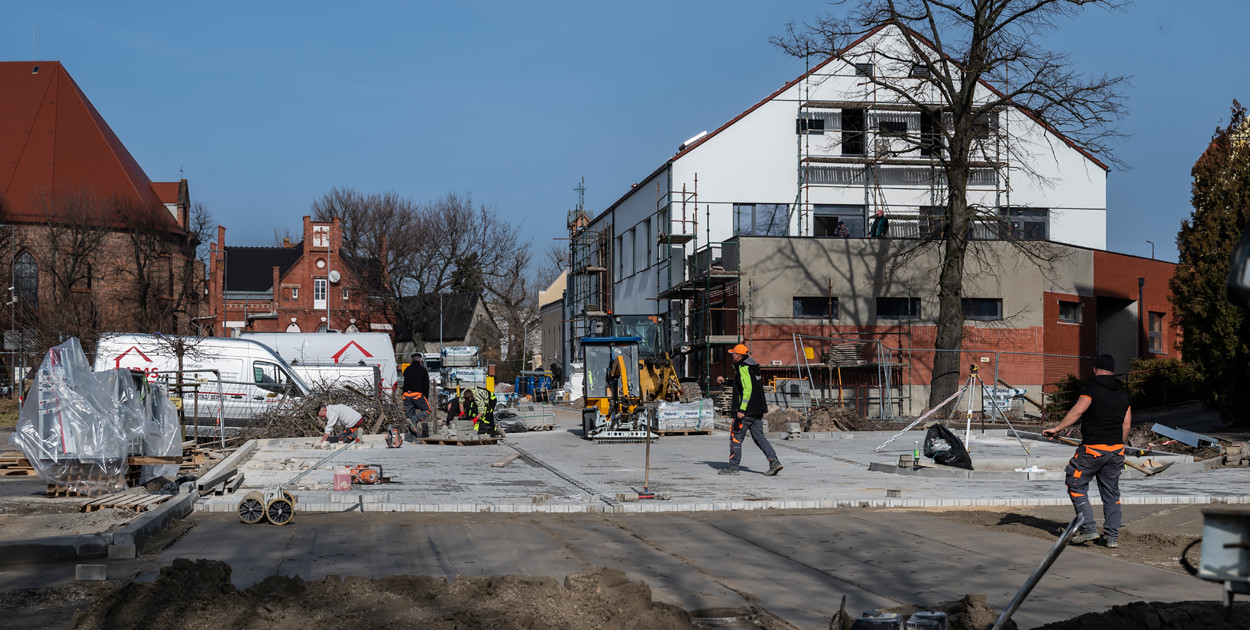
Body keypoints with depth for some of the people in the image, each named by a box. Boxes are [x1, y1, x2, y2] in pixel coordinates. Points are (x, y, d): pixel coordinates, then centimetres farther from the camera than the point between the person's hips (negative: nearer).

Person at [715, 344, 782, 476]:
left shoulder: (743, 368, -14)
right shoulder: (752, 366, 16)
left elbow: (748, 389, -24)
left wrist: (741, 409, -26)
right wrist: (725, 380, 34)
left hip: (746, 411, -9)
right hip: (758, 410, 9)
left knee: (736, 437, 1)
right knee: (759, 436, 9)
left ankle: (733, 467, 6)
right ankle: (774, 461, -4)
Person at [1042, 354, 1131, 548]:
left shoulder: (1092, 388, -7)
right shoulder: (1123, 394, 13)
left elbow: (1078, 411, -20)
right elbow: (1126, 426, 15)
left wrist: (1057, 428, -20)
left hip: (1092, 449, -6)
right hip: (1116, 450, 6)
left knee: (1077, 486, 6)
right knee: (1111, 493, 11)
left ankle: (1089, 529, -2)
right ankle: (1112, 537, 10)